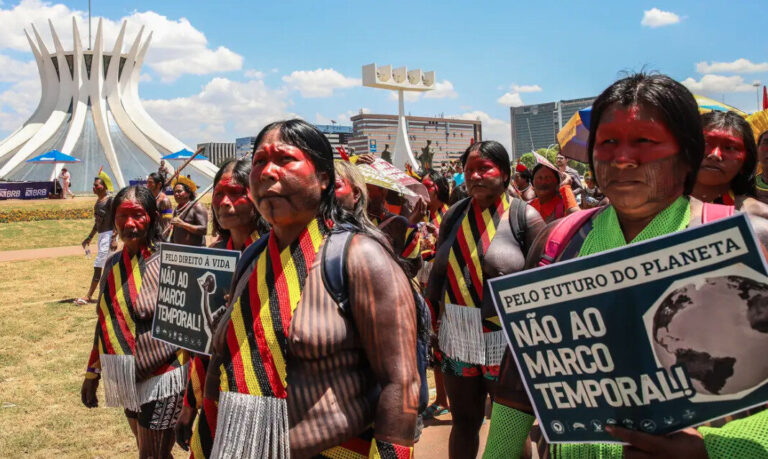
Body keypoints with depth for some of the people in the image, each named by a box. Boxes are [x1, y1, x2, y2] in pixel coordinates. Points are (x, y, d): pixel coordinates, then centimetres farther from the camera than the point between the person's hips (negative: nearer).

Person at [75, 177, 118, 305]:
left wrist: (114, 238, -23)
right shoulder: (98, 201, 15)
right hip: (100, 235, 9)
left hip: (109, 234, -9)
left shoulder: (110, 200, -13)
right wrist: (89, 237, 24)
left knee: (98, 265, -8)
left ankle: (88, 297, -6)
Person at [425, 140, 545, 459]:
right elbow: (438, 271, 10)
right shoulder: (454, 215, 4)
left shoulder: (524, 216, -8)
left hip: (508, 341, -4)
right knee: (463, 420, 17)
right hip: (457, 339, 4)